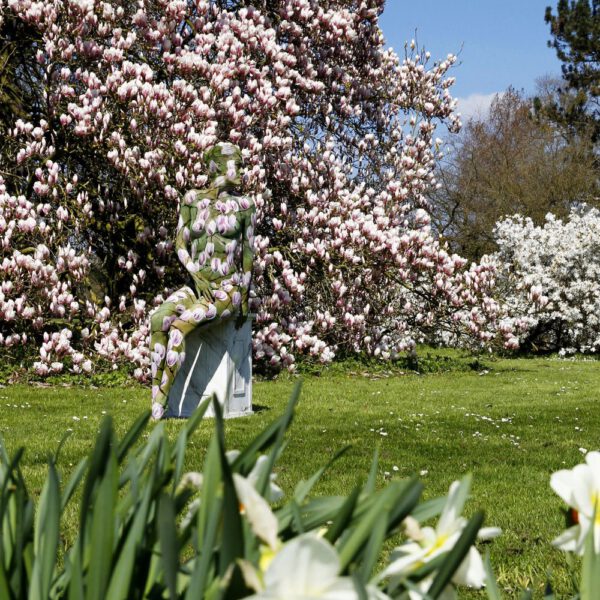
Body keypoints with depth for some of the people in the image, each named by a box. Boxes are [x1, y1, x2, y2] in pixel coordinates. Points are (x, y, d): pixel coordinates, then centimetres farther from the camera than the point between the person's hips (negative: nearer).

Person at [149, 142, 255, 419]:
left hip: (228, 289, -3)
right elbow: (180, 243, 5)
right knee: (158, 319, -28)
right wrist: (196, 275, -11)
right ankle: (155, 394, -31)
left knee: (180, 327, -29)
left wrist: (245, 298, -2)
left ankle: (161, 401, -29)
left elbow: (248, 253, 3)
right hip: (197, 284, 3)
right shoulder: (192, 199, 7)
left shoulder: (242, 205, 2)